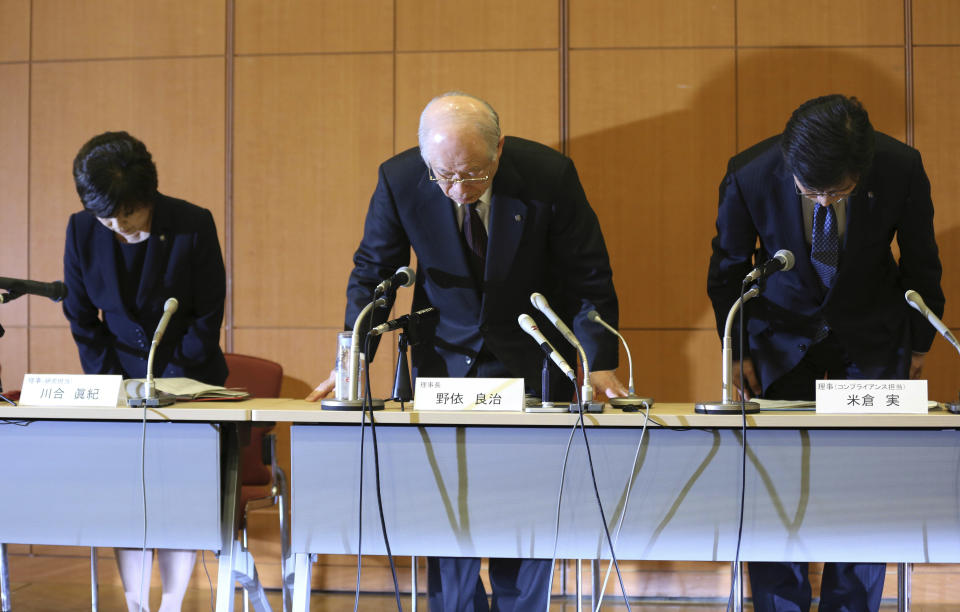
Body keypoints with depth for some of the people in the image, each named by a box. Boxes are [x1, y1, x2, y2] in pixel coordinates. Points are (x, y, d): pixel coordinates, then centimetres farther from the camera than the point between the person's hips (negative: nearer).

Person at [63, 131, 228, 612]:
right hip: (121, 374, 2)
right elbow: (81, 318, 2)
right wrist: (112, 382, -6)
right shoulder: (82, 231, -7)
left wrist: (168, 382, -12)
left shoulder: (193, 225, -15)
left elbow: (208, 316, -9)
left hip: (187, 374, -2)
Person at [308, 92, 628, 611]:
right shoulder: (399, 179, -16)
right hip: (445, 356, 1)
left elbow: (588, 276, -8)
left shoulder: (549, 174, -19)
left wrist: (600, 364, -17)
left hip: (530, 359, -1)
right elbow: (372, 272, -1)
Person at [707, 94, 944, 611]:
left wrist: (918, 344, 8)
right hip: (781, 334, 0)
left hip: (872, 336, 0)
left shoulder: (901, 170, -22)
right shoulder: (749, 176, -23)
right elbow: (728, 268, -3)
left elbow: (921, 260, -2)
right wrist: (738, 350, 1)